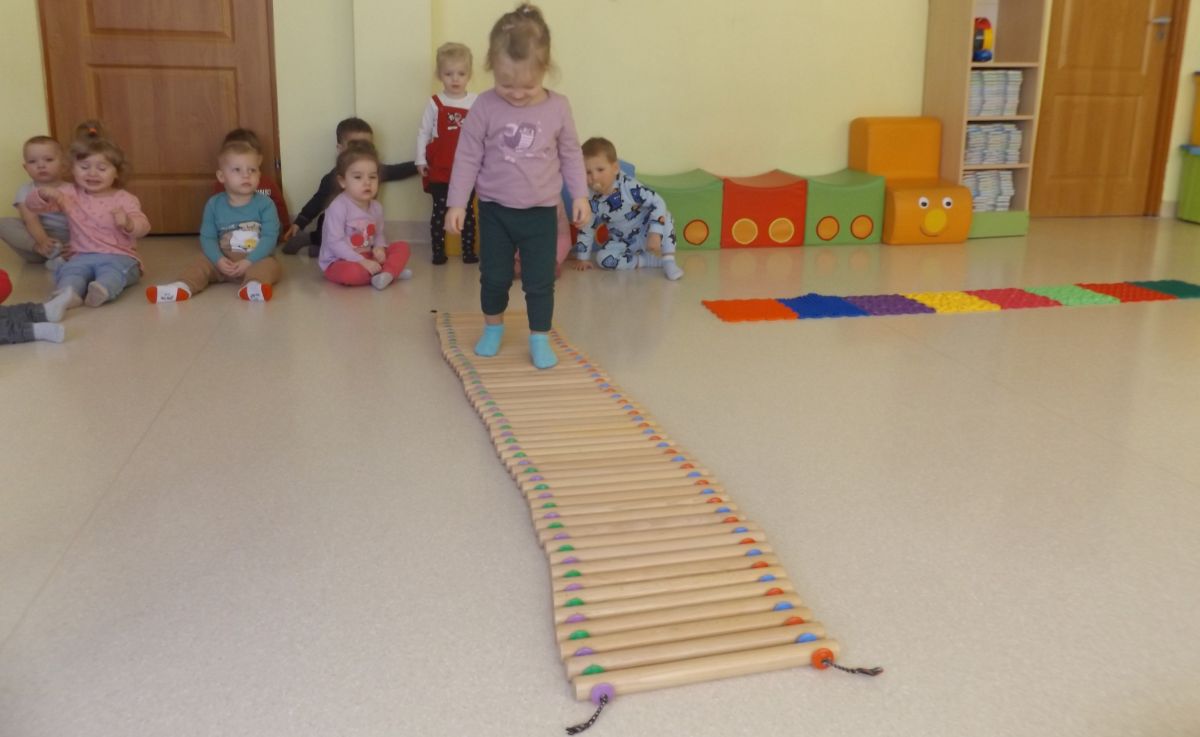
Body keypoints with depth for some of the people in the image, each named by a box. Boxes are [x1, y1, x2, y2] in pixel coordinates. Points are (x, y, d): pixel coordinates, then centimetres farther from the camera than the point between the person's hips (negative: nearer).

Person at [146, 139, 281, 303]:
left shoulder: (265, 203, -6)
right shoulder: (214, 204, 3)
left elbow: (270, 236, -13)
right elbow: (207, 237, 2)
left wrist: (249, 261, -23)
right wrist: (218, 259, -17)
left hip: (255, 260, -4)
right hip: (224, 261, 4)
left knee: (271, 265, -31)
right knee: (203, 263, -15)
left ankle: (253, 286, -59)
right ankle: (182, 288, -37)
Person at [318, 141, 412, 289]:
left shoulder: (376, 207, 3)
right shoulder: (338, 207, -20)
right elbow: (335, 243, -23)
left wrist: (379, 247, -11)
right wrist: (362, 262, -28)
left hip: (368, 257, 7)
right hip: (339, 262, -7)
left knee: (402, 247, -3)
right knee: (350, 272, -40)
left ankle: (387, 273, -29)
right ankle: (392, 271, -18)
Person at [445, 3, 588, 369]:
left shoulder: (558, 108, -7)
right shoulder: (485, 106, -11)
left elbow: (571, 154, 5)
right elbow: (468, 156, -6)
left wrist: (579, 194, 1)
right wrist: (457, 203, -6)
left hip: (541, 212, 0)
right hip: (495, 210, 0)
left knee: (540, 280, 3)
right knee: (494, 275, 11)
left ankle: (540, 338, 18)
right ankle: (493, 328, 34)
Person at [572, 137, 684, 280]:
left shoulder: (630, 186, -27)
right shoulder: (591, 199, -16)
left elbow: (657, 203, -30)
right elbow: (586, 228, -3)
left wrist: (655, 234, -40)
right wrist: (583, 258, 1)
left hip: (644, 235, -3)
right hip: (621, 242, 4)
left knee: (663, 217, -31)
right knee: (602, 258, -23)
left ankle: (668, 261, -21)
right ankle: (656, 260, -18)